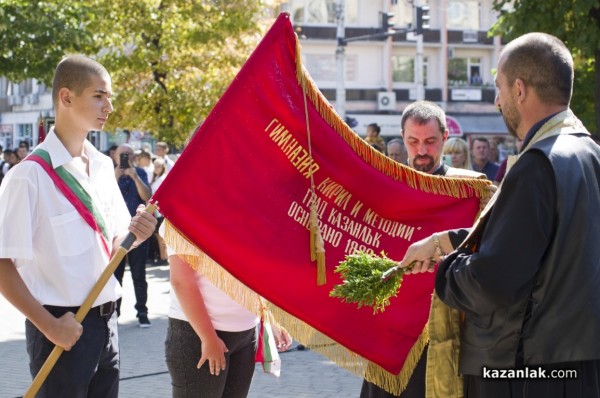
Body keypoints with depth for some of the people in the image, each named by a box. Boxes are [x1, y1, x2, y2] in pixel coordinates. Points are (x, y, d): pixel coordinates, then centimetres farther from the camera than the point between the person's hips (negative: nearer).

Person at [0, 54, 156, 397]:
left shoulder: (103, 166, 8)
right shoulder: (30, 176, -15)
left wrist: (133, 234, -5)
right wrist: (49, 326, -17)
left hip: (106, 320, 7)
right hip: (64, 327, -7)